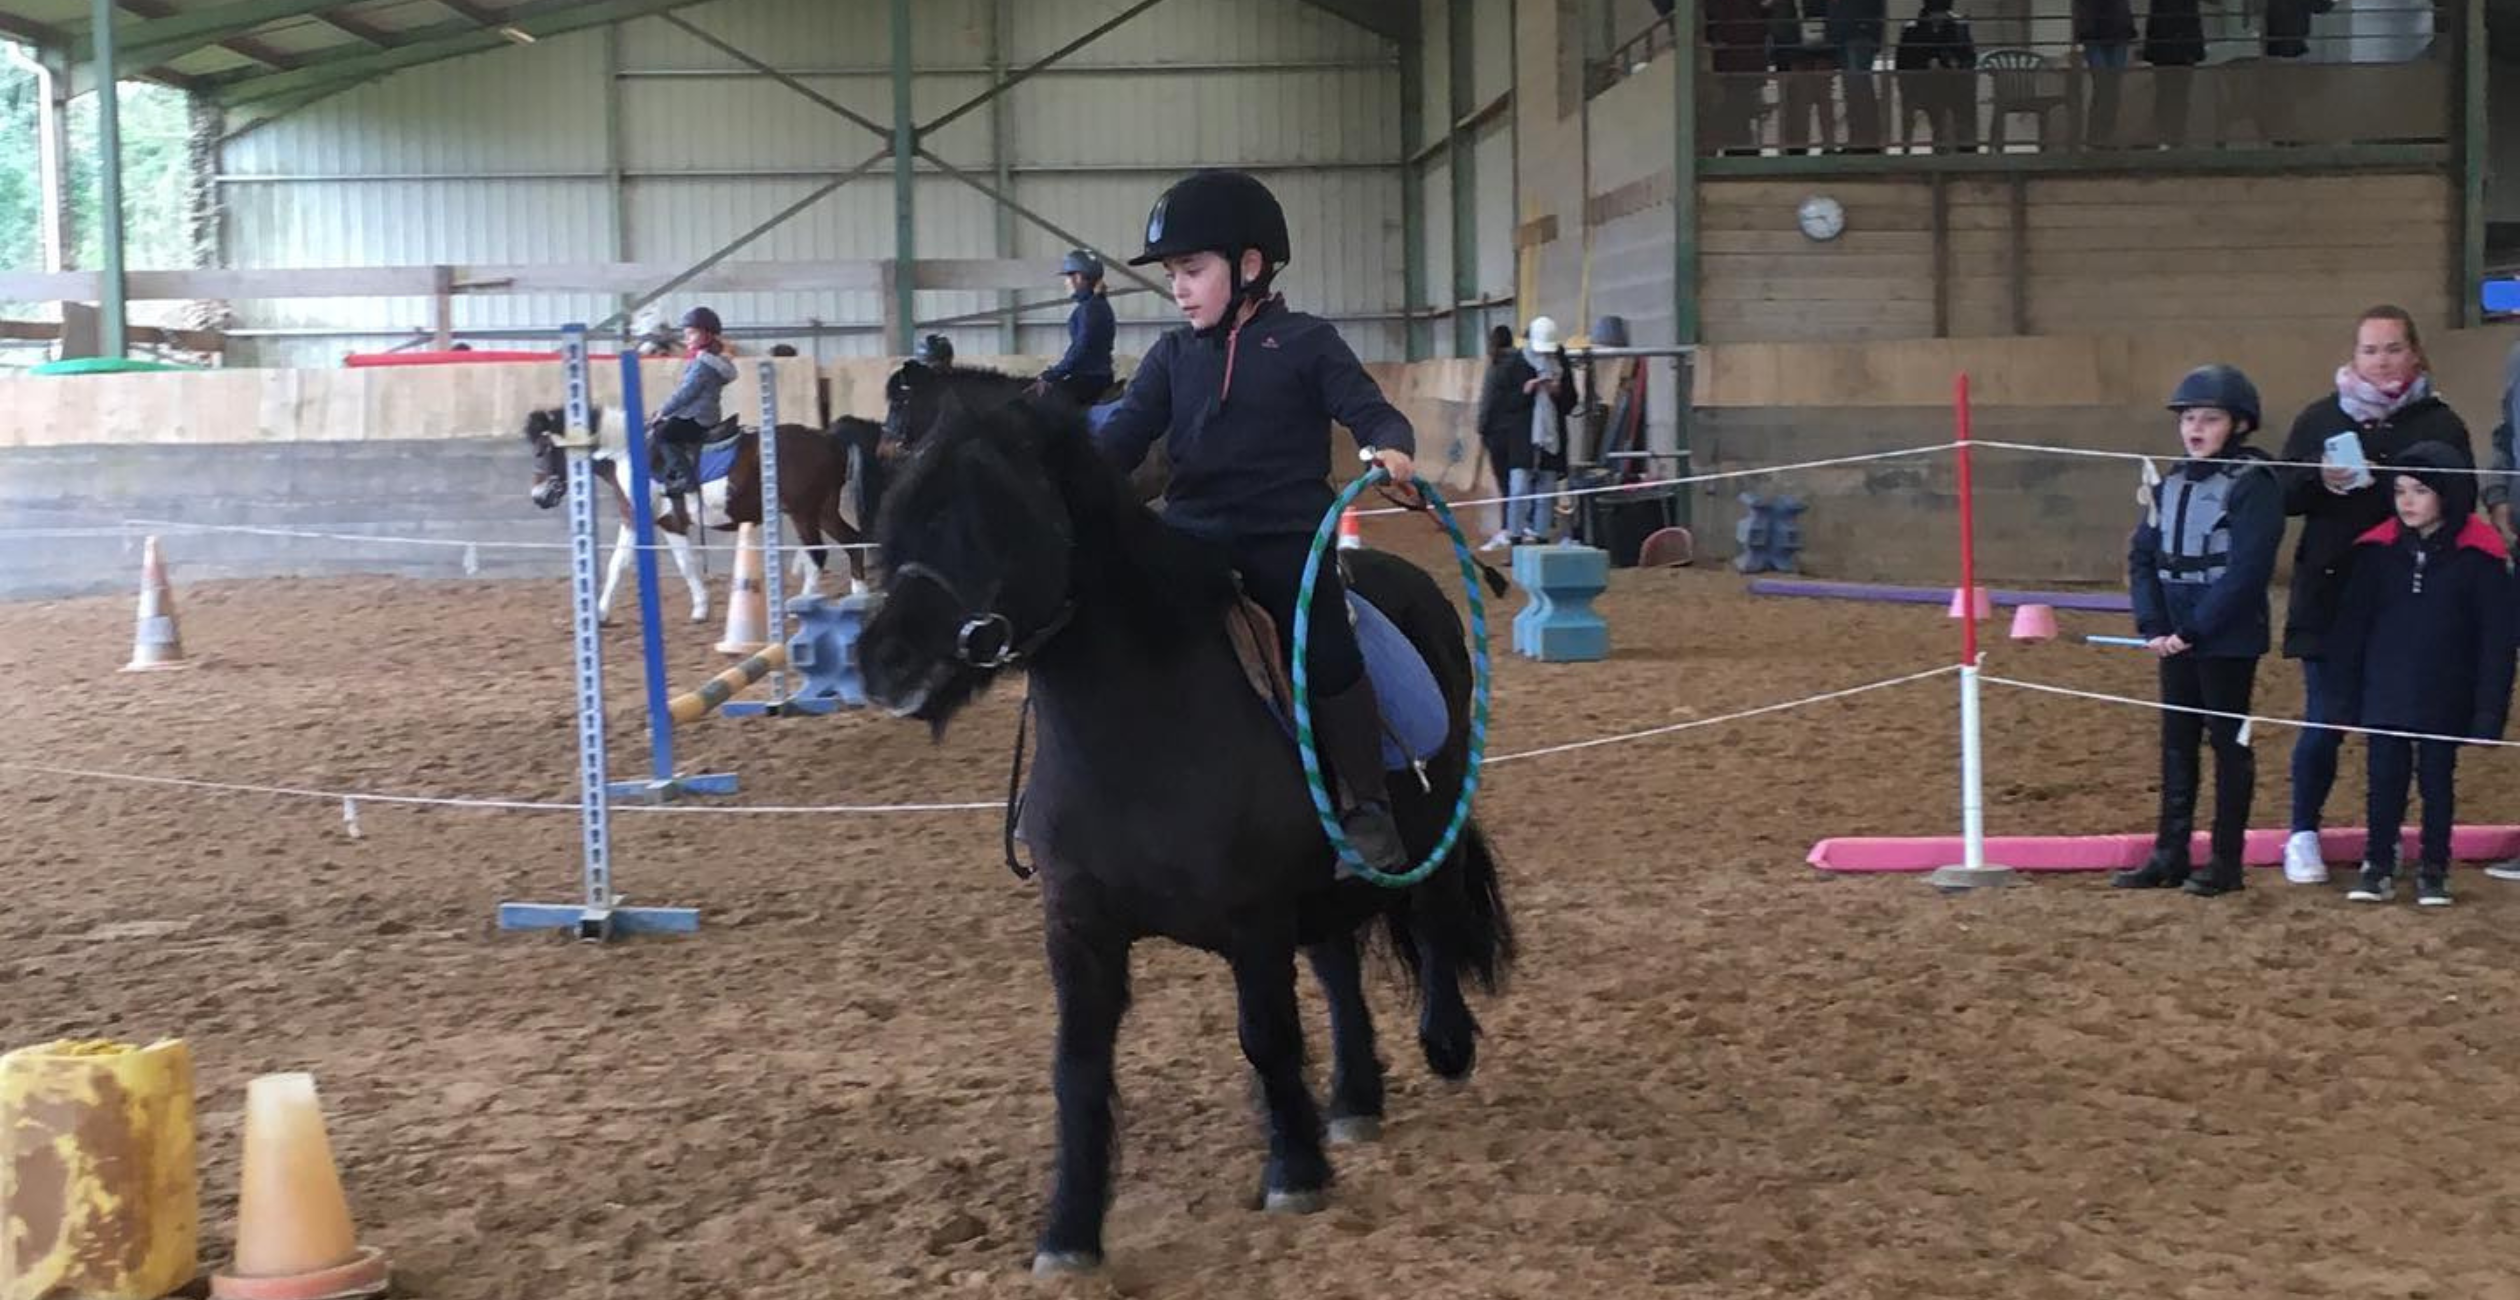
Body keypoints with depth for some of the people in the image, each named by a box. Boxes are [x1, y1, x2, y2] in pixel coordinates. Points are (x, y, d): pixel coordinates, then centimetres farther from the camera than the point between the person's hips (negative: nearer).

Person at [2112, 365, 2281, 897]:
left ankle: (2226, 860, 10)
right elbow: (2142, 555, 7)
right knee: (2176, 744, 11)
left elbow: (2246, 570, -19)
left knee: (2229, 743, 3)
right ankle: (2169, 856, 18)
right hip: (2175, 638, 7)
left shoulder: (2254, 484, -11)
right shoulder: (2171, 483, 10)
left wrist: (2194, 629, -19)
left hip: (2228, 641, -6)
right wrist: (2153, 626, -6)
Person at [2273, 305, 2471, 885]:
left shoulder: (2440, 424, 1)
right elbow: (2283, 494, 4)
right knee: (2324, 722, 0)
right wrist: (2322, 480, -17)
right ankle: (2303, 835, 17)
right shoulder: (2320, 417, 6)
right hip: (2330, 600, 0)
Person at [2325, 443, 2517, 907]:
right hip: (2386, 697, 2)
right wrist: (2349, 693, 2)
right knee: (2384, 781, 6)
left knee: (2438, 782, 9)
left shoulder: (2478, 554, -9)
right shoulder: (2380, 549, -2)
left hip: (2444, 701, -2)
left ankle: (2434, 871, 20)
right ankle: (2378, 866, 17)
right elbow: (2353, 625, 4)